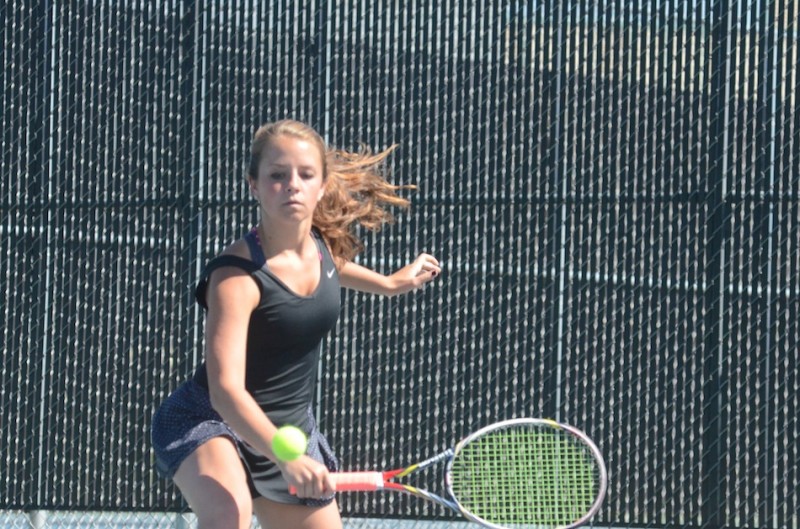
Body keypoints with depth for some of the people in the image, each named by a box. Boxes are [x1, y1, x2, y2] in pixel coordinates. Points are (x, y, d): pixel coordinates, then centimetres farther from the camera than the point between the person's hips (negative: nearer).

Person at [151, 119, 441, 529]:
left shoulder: (326, 245, -5)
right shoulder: (236, 276, -28)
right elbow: (226, 389, -38)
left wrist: (389, 283, 30)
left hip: (291, 429, 8)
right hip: (209, 422, -8)